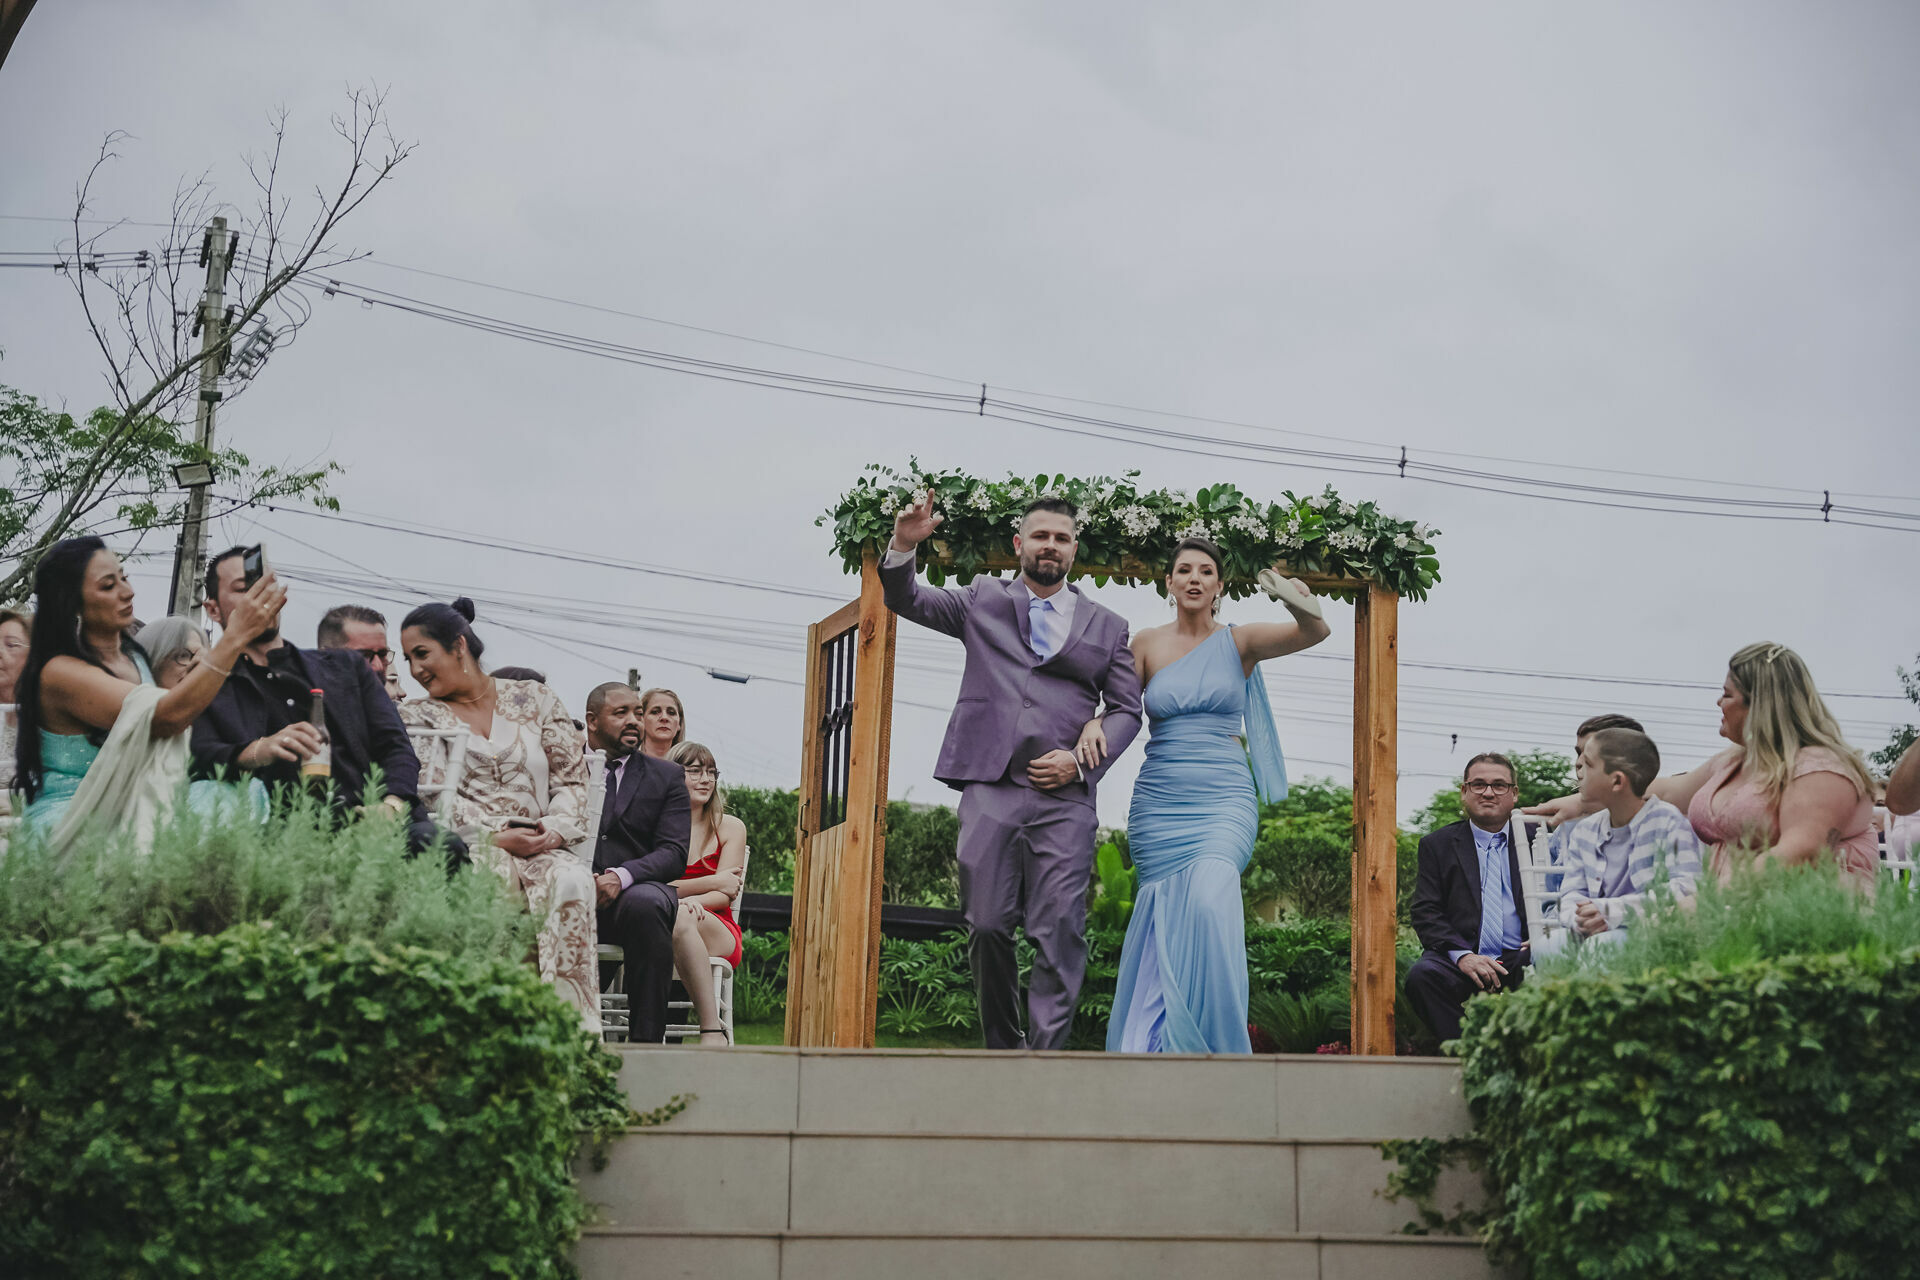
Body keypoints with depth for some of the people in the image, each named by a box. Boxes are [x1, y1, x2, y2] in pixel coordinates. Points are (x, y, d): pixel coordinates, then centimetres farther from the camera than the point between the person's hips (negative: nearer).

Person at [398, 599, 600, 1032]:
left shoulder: (534, 699, 17)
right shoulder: (416, 716, 14)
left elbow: (572, 778, 12)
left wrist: (556, 830, -9)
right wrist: (497, 836, -14)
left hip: (544, 848, 1)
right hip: (470, 849, -1)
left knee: (572, 882, -35)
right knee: (495, 877, -39)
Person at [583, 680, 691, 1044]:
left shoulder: (667, 776, 15)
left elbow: (674, 854, 2)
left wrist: (622, 876, -18)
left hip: (635, 890, 0)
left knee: (645, 903, -37)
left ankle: (646, 1038, -33)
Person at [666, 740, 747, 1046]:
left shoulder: (730, 827, 13)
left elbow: (724, 895, 0)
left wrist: (691, 900, -21)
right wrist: (712, 883, -7)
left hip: (718, 934, 0)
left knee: (680, 917, -36)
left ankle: (712, 1029, -42)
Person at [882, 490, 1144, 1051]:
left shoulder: (1107, 626, 18)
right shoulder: (984, 599, 19)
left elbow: (1127, 709, 16)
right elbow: (907, 600, 14)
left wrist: (1083, 760, -2)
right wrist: (904, 546, -7)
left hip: (1064, 798, 0)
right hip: (989, 788, 0)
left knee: (1059, 935, -11)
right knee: (987, 928, -2)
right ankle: (1003, 1049, 12)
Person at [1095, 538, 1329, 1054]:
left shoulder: (1239, 641, 4)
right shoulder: (1147, 644, 9)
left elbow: (1316, 633, -10)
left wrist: (1301, 606, -32)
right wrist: (1093, 725, -16)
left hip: (1224, 800, -2)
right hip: (1158, 801, 2)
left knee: (1209, 901, -25)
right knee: (1161, 922, -2)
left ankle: (1209, 1042, -18)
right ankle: (1154, 1044, 8)